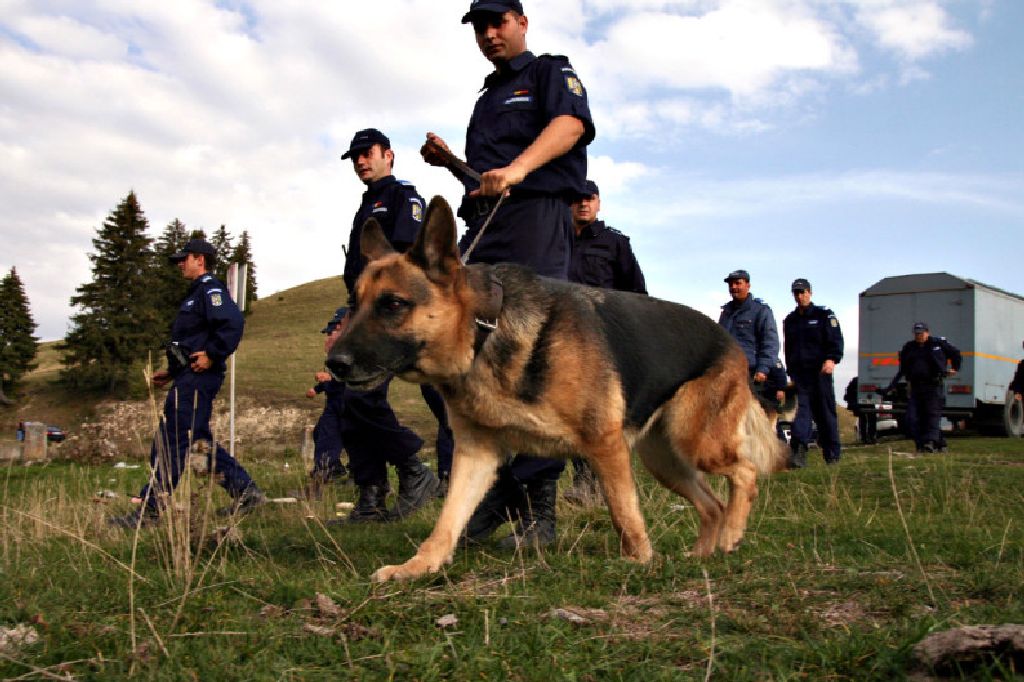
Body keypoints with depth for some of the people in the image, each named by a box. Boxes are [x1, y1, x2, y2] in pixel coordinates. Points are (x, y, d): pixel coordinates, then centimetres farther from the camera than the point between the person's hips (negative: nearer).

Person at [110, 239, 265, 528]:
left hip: (197, 378, -11)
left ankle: (150, 510, -7)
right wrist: (172, 371, 21)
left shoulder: (210, 289, -8)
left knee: (169, 442, -10)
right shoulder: (197, 293, 25)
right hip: (189, 378, 11)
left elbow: (233, 322, -25)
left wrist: (212, 356, -23)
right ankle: (246, 492, 16)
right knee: (200, 440, 13)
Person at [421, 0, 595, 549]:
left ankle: (537, 509, -13)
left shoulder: (550, 72, 10)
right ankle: (494, 495, 5)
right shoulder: (487, 96, 32)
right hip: (481, 229, 8)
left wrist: (516, 168, -30)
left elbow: (571, 122, -14)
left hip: (536, 217, -8)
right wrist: (449, 162, 17)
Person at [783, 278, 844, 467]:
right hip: (799, 372, 3)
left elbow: (836, 339, -4)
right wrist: (790, 372, 21)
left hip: (820, 370, -3)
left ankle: (832, 455, 12)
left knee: (825, 411, 2)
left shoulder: (824, 315, 5)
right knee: (802, 409, -10)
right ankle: (798, 453, -23)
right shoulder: (790, 320, 19)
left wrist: (831, 359, -21)